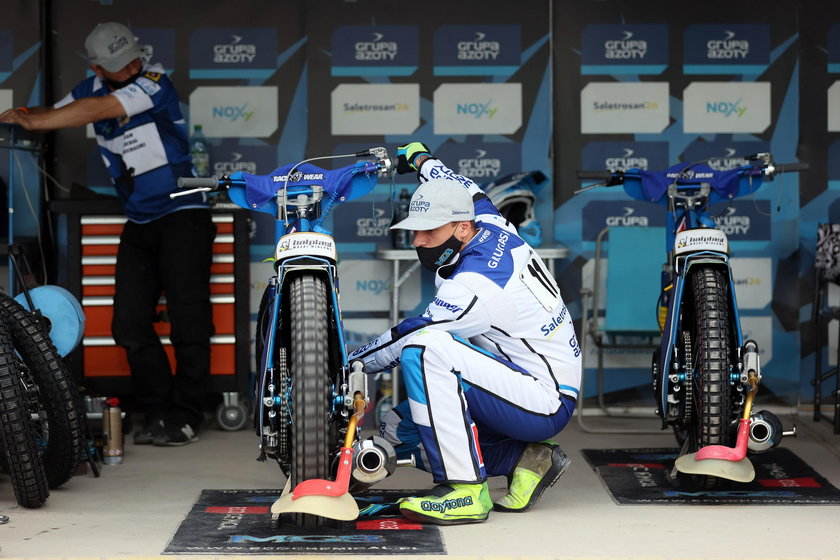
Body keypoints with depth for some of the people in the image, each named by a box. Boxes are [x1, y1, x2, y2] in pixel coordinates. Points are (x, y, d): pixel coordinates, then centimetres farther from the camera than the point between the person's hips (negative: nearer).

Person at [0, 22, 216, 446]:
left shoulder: (155, 83, -13)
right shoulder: (93, 89, 7)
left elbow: (95, 111, -24)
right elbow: (54, 114, 6)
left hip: (182, 216, -6)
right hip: (138, 224, 6)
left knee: (188, 320, -7)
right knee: (130, 324, -1)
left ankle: (185, 416, 0)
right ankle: (157, 412, 9)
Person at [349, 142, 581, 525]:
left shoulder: (475, 284, -23)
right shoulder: (493, 228, 3)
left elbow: (407, 335, -16)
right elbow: (470, 194, 26)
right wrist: (420, 158, 43)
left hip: (546, 403, -10)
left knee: (425, 349, -29)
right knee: (397, 428, 8)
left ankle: (466, 492, -27)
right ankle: (523, 459, 4)